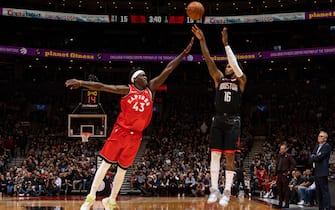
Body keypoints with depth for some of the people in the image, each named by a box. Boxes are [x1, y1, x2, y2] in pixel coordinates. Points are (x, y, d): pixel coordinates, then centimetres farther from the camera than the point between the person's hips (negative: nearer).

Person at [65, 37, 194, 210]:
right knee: (106, 163, -2)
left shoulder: (151, 89, 8)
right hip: (120, 131, -4)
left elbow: (167, 70, 6)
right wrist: (81, 83, -16)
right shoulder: (126, 90, -2)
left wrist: (184, 54, 5)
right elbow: (101, 86, -8)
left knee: (122, 168, 10)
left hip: (136, 135, 4)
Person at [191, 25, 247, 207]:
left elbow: (235, 64, -13)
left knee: (229, 156, -3)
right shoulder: (219, 78, 12)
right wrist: (202, 40, -9)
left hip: (233, 121, -3)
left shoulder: (241, 80, 5)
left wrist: (226, 44, -17)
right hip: (218, 120, 3)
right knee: (215, 154, -1)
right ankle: (214, 189, 4)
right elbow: (208, 60, 2)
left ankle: (227, 191, 0)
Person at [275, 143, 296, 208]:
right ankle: (280, 202, 17)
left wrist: (289, 171, -12)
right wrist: (276, 173, 15)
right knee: (279, 189, 10)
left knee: (286, 189, -6)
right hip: (279, 175, 7)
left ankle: (287, 204, -3)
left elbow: (293, 164, -12)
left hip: (285, 175, -7)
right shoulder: (279, 156, 15)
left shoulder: (288, 156, -5)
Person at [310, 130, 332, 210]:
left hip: (322, 172, -9)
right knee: (319, 192, 11)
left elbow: (319, 157, -17)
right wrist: (315, 157, -9)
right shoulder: (317, 146, 20)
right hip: (316, 172, 9)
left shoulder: (327, 146, -8)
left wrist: (313, 157, 1)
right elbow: (311, 156, 11)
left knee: (325, 191, -11)